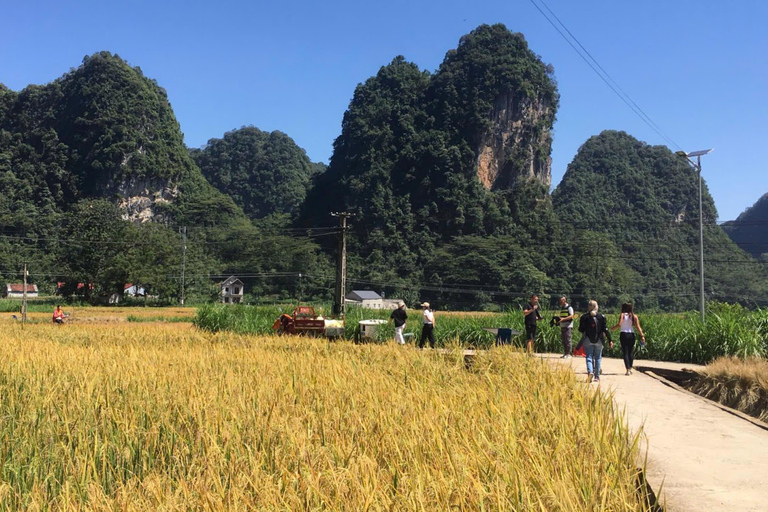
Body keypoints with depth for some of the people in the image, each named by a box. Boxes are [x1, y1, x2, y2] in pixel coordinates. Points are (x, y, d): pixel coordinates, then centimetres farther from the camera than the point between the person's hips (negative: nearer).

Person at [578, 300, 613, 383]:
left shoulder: (584, 317, -5)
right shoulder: (601, 316, -3)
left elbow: (581, 330, -4)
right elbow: (605, 329, -5)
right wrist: (610, 340, 0)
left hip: (588, 340, -1)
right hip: (599, 340, 1)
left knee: (589, 357, 2)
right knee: (598, 358, 13)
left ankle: (590, 372, -23)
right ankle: (597, 376, 16)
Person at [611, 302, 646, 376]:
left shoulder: (622, 315, -3)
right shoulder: (634, 316, 6)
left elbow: (619, 324, -16)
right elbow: (638, 327, -3)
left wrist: (612, 328, -1)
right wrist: (642, 335, -3)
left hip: (623, 334, -3)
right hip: (631, 334, 3)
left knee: (625, 352, 0)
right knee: (631, 352, 16)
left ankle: (628, 370, -8)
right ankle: (630, 368, 21)